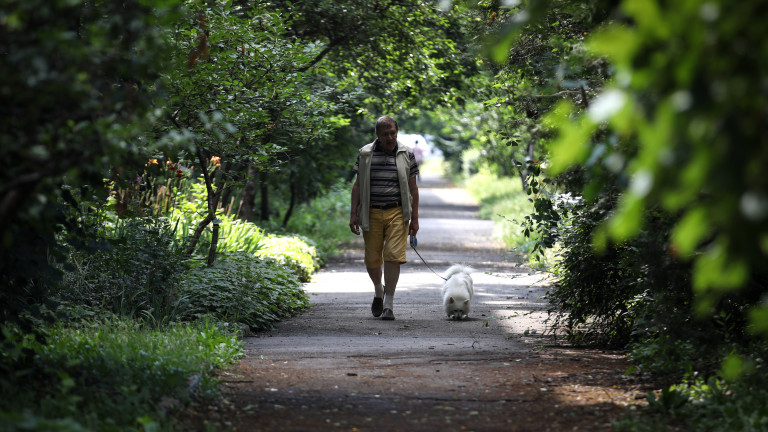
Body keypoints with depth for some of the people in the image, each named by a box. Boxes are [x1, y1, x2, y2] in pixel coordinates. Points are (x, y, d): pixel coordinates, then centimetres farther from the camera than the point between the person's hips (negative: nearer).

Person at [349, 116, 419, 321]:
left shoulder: (406, 155, 3)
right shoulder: (365, 154, 4)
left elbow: (413, 188, 7)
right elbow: (358, 185, 8)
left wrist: (414, 218, 4)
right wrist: (354, 214, 2)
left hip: (397, 213, -1)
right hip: (372, 214, 1)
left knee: (393, 255, -13)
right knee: (372, 259, 5)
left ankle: (388, 304, -9)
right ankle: (378, 291, 35)